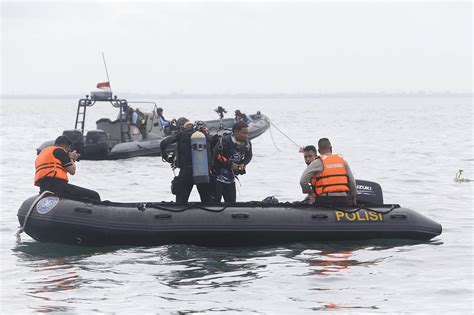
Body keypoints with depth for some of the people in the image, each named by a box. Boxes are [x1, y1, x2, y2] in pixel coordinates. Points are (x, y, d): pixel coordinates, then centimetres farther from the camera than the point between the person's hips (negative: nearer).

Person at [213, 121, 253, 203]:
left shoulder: (247, 143, -4)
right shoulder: (225, 141, -24)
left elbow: (248, 156, 13)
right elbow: (216, 156, -22)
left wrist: (243, 164, -8)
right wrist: (230, 164, -19)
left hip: (231, 177, 6)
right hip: (217, 175, -6)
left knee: (231, 201, 11)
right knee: (215, 201, -7)